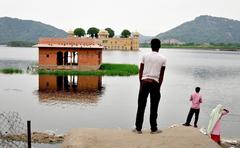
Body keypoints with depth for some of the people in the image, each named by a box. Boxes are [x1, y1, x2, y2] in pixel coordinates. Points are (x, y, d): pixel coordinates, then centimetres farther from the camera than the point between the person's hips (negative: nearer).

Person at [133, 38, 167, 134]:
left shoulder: (145, 56, 6)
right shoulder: (163, 59, 4)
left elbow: (140, 72, 7)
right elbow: (161, 75, 4)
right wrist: (159, 86, 11)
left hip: (144, 82, 1)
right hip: (155, 83, -1)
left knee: (141, 106, 6)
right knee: (154, 107, 7)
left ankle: (138, 128, 11)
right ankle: (154, 129, 14)